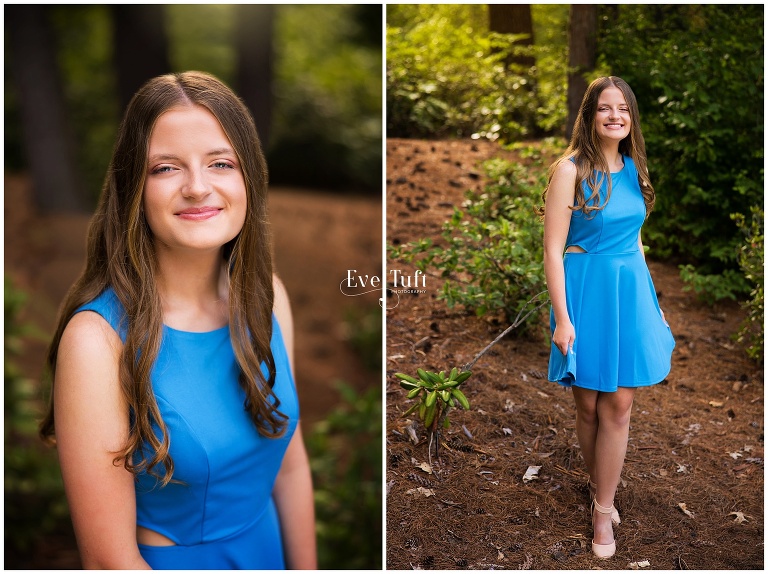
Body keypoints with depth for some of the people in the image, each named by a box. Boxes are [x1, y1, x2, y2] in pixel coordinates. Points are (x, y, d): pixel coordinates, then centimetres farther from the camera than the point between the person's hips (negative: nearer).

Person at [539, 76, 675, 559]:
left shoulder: (634, 168, 8)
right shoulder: (570, 169, -10)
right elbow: (553, 250, -12)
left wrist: (650, 300, 18)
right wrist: (563, 318, -15)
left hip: (631, 291, 5)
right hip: (587, 292, -5)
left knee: (618, 407, 5)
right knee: (589, 407, 9)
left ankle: (603, 510, 17)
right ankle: (601, 490, 31)